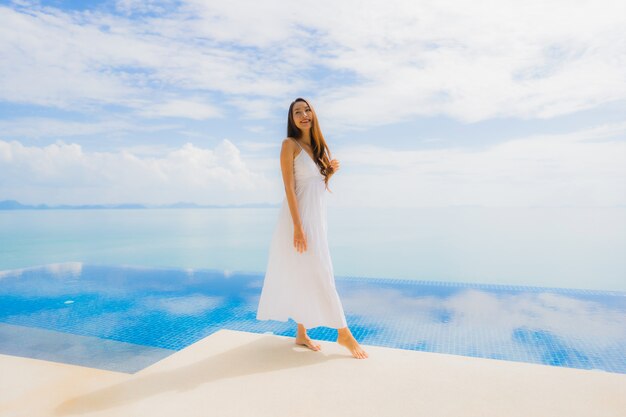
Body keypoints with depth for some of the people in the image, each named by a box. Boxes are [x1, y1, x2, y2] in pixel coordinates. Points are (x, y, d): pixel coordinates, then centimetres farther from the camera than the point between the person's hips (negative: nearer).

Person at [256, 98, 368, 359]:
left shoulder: (317, 147, 16)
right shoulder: (290, 145, -6)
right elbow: (289, 187, -15)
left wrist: (330, 171, 1)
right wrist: (298, 227, -22)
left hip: (317, 217, 8)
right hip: (301, 218, -8)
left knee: (305, 277, 11)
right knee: (320, 276, -4)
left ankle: (301, 334, 22)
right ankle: (343, 333, 7)